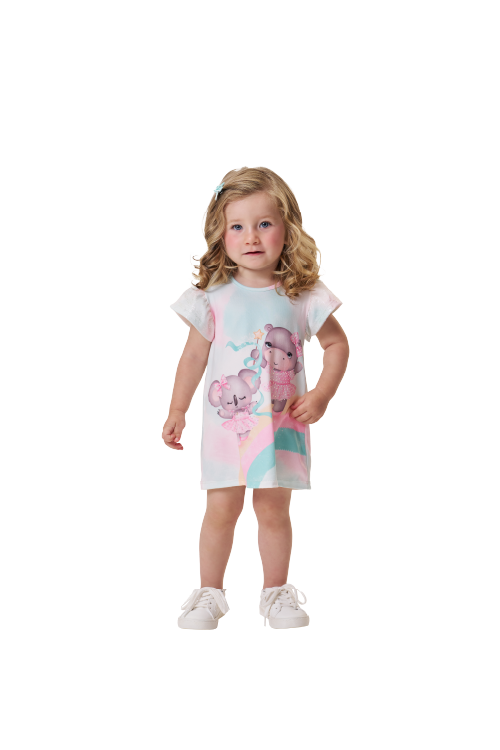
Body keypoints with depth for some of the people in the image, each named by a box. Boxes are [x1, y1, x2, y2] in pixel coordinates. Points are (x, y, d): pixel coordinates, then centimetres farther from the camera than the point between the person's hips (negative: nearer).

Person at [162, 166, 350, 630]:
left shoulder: (302, 296, -5)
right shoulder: (212, 296, -5)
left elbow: (337, 344, 3)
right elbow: (194, 355, 4)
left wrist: (321, 396, -9)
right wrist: (177, 411, 4)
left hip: (282, 424, 0)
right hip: (224, 422, 0)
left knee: (274, 509, 7)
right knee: (221, 508, 3)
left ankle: (275, 592, 24)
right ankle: (210, 593, 18)